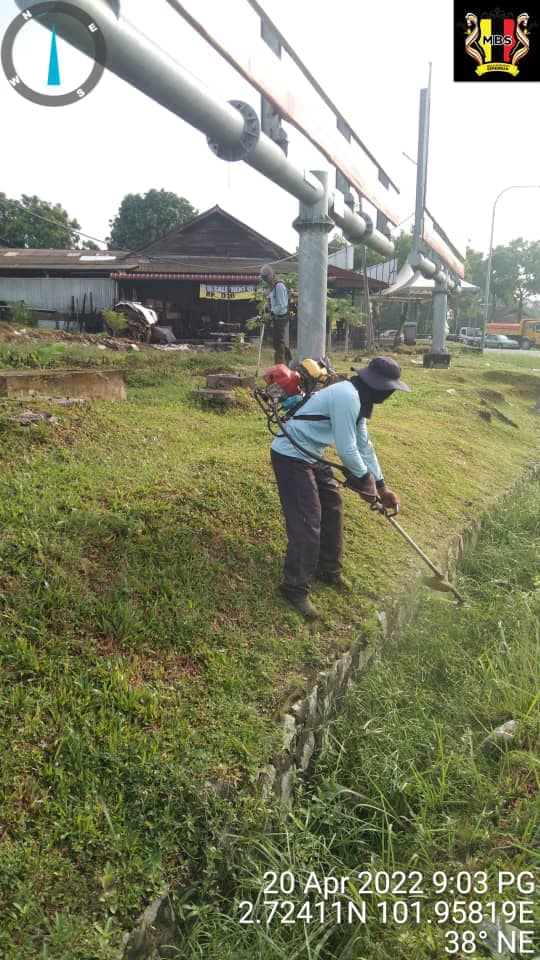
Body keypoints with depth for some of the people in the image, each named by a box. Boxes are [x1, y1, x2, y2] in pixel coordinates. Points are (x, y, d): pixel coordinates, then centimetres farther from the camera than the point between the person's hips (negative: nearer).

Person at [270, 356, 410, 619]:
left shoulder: (357, 398, 9)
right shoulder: (347, 398, -24)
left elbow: (364, 444, 16)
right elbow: (346, 449, -23)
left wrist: (381, 486, 18)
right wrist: (365, 478, -6)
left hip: (310, 456, 11)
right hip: (291, 457, -11)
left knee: (332, 506, 16)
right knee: (307, 521, -11)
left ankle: (328, 570, 29)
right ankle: (296, 588, -2)